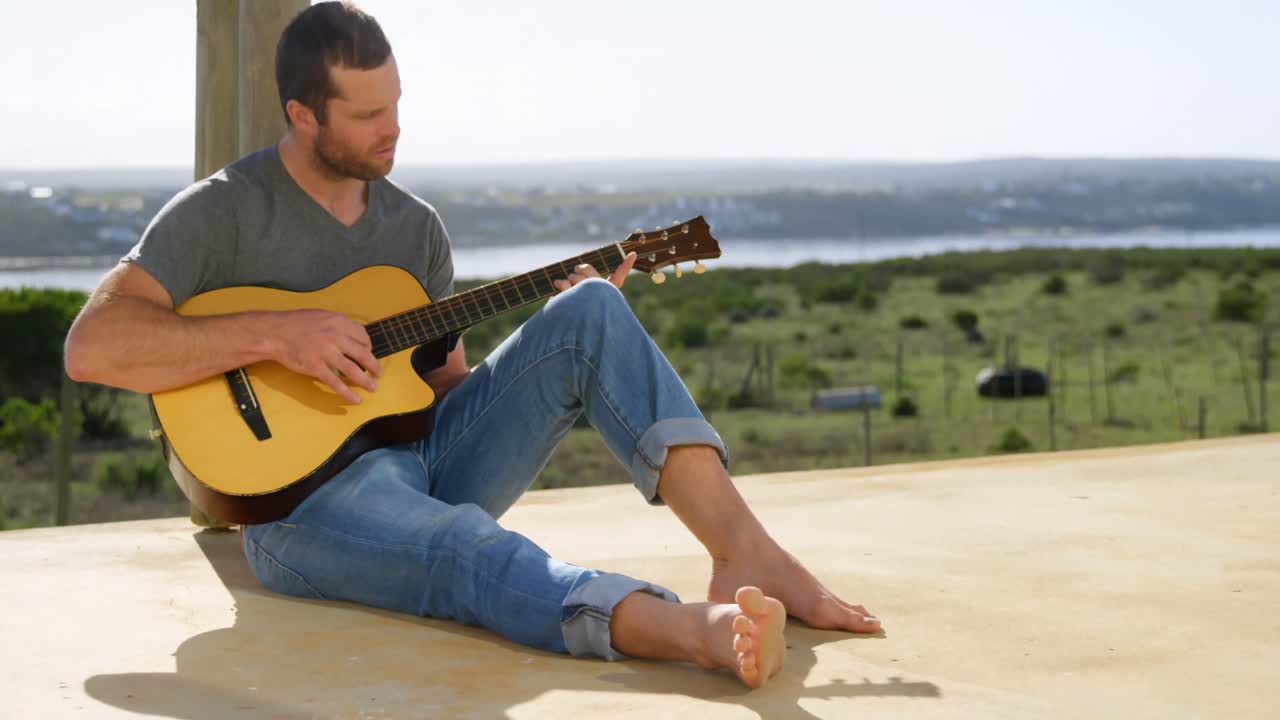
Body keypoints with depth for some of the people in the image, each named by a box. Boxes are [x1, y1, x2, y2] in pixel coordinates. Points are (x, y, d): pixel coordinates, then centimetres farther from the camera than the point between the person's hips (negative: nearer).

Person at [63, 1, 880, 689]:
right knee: (465, 546, -39)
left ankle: (744, 549, -27)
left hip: (429, 458, 6)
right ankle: (708, 631, -63)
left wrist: (556, 344, 0)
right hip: (302, 493, -5)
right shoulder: (223, 211, -4)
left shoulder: (417, 226, 14)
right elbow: (91, 347, -15)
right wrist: (275, 334, -22)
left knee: (592, 313, -12)